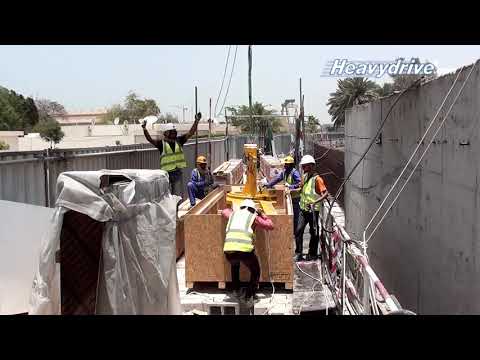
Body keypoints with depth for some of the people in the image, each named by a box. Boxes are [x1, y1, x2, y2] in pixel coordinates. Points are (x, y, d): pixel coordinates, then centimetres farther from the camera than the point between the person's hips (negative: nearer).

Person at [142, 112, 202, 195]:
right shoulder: (162, 143, -5)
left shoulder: (179, 141, 6)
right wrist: (144, 129, -31)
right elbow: (150, 140, -17)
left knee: (177, 195, 11)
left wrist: (196, 121, -6)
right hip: (166, 172, -3)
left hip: (178, 172, 4)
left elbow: (190, 133, 2)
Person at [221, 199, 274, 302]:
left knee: (234, 265, 39)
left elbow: (224, 211, 49)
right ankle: (250, 295, 11)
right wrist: (262, 215, 34)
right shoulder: (254, 217, 17)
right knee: (255, 272, 24)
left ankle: (236, 290, 37)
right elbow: (270, 225, 22)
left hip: (228, 251, 4)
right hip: (245, 250, -3)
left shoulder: (233, 214, 26)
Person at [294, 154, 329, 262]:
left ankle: (312, 254, 19)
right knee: (298, 230, 0)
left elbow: (325, 193, -22)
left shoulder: (317, 179, -15)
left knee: (313, 233, 7)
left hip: (313, 210, -6)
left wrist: (315, 202, -33)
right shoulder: (304, 177, 9)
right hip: (303, 209, 6)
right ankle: (299, 253, 7)